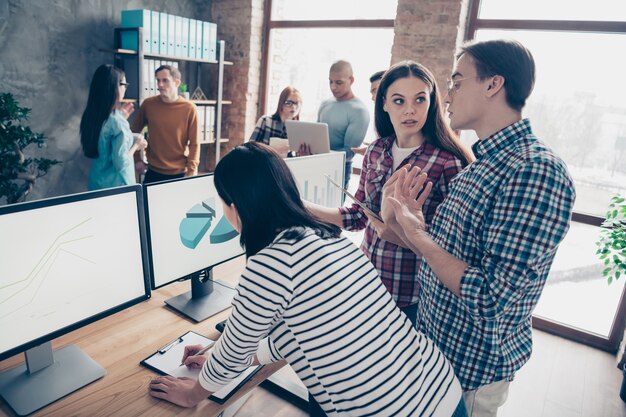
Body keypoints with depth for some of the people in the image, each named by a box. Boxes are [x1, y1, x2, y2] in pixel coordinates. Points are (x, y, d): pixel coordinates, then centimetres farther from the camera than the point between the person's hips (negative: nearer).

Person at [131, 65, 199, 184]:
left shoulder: (189, 109, -8)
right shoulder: (148, 104, -1)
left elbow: (194, 144, -6)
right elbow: (135, 131, 12)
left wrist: (191, 171, -12)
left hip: (180, 173, -2)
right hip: (153, 172, 2)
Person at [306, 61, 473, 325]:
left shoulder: (448, 163, -18)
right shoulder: (377, 151, 0)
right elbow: (360, 215, 6)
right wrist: (302, 206, -1)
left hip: (412, 295, -5)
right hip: (368, 281, 6)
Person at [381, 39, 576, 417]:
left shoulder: (536, 172, -27)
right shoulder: (483, 161, 4)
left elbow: (488, 300, -31)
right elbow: (447, 250, 6)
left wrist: (417, 235, -23)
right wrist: (406, 220, -8)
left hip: (473, 367, -8)